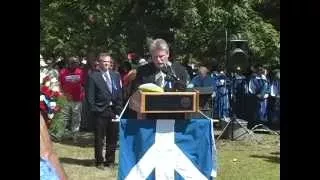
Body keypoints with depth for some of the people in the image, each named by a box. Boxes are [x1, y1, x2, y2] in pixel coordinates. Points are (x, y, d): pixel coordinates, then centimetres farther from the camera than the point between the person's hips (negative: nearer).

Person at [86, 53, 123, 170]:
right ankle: (99, 161, 15)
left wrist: (118, 110, 3)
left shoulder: (116, 76, 11)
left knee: (112, 138, 9)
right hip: (100, 112, -4)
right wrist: (94, 111, -9)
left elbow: (120, 94, 11)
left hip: (114, 111, 4)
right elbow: (90, 96, -3)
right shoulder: (93, 77, -2)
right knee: (99, 139, 4)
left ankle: (110, 160, 21)